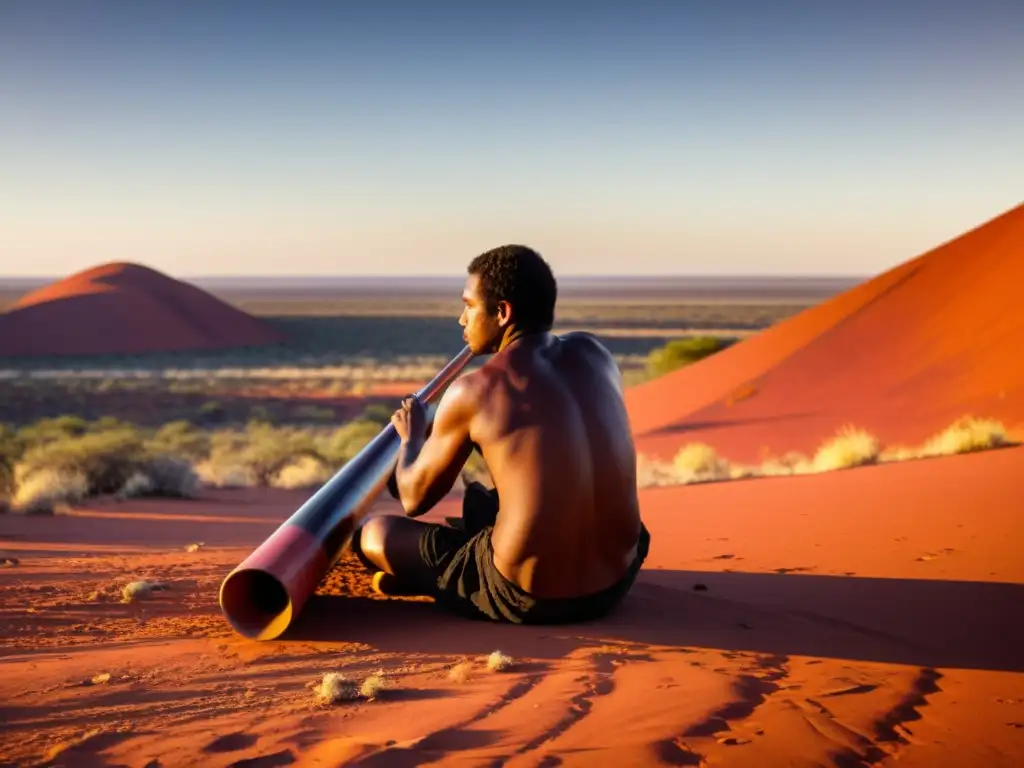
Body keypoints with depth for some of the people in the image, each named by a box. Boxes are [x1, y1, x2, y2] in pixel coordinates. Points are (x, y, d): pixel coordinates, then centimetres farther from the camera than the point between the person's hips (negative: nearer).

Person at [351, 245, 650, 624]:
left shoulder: (471, 391, -13)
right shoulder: (594, 353, 2)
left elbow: (414, 499, 0)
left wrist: (412, 438, 21)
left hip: (528, 600, -6)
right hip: (618, 580, 6)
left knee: (372, 534, 12)